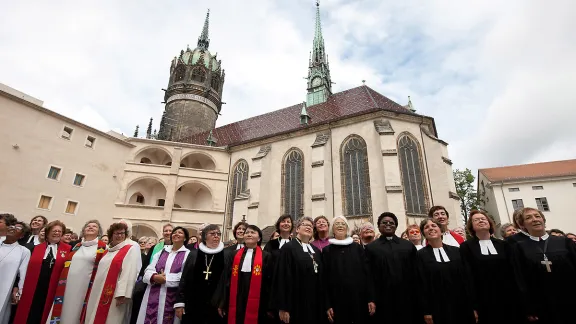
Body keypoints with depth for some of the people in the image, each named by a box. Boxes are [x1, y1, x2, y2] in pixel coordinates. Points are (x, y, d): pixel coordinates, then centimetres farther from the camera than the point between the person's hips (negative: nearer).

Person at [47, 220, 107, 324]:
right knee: (63, 311, 9)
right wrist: (61, 282, 11)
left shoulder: (102, 247, -2)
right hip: (68, 285, 5)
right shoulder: (76, 246, 15)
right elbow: (66, 264, 19)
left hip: (85, 286, -5)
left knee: (75, 313, 1)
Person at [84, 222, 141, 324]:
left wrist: (122, 294, -22)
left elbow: (129, 273, -16)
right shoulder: (108, 251, 15)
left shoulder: (131, 249, -8)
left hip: (114, 294, -7)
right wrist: (93, 290, 15)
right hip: (98, 292, 7)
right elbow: (101, 271, 20)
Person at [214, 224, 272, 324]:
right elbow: (224, 278, 6)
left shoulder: (266, 257, 1)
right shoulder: (233, 255, 6)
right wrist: (221, 303, 3)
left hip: (256, 304, -2)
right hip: (235, 302, 2)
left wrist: (270, 307, 0)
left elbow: (270, 282, 1)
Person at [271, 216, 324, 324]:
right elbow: (282, 277, -13)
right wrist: (283, 307, -16)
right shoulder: (288, 248, -8)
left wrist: (323, 305, 11)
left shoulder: (316, 251, 12)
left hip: (315, 303, 6)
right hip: (296, 303, -6)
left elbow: (321, 277, 15)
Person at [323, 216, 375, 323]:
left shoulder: (358, 248, 6)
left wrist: (371, 298, -3)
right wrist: (328, 305, -5)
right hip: (338, 302, -1)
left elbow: (367, 273, 3)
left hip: (359, 299, 1)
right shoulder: (327, 251, 2)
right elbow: (325, 279, -1)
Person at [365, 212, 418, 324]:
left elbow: (415, 274, 7)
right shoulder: (371, 248, 2)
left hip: (407, 300, 2)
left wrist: (417, 299, 2)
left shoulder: (409, 246, 10)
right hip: (383, 302, -2)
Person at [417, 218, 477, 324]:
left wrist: (472, 306, 3)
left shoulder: (456, 251, 6)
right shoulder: (421, 255, -3)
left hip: (461, 306, 3)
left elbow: (466, 278, 6)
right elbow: (421, 284, -6)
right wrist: (426, 311, -9)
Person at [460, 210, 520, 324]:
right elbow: (467, 275, -8)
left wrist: (516, 297, 3)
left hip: (508, 299, 3)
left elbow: (512, 271, 8)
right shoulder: (466, 246, -4)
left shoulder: (502, 244, 8)